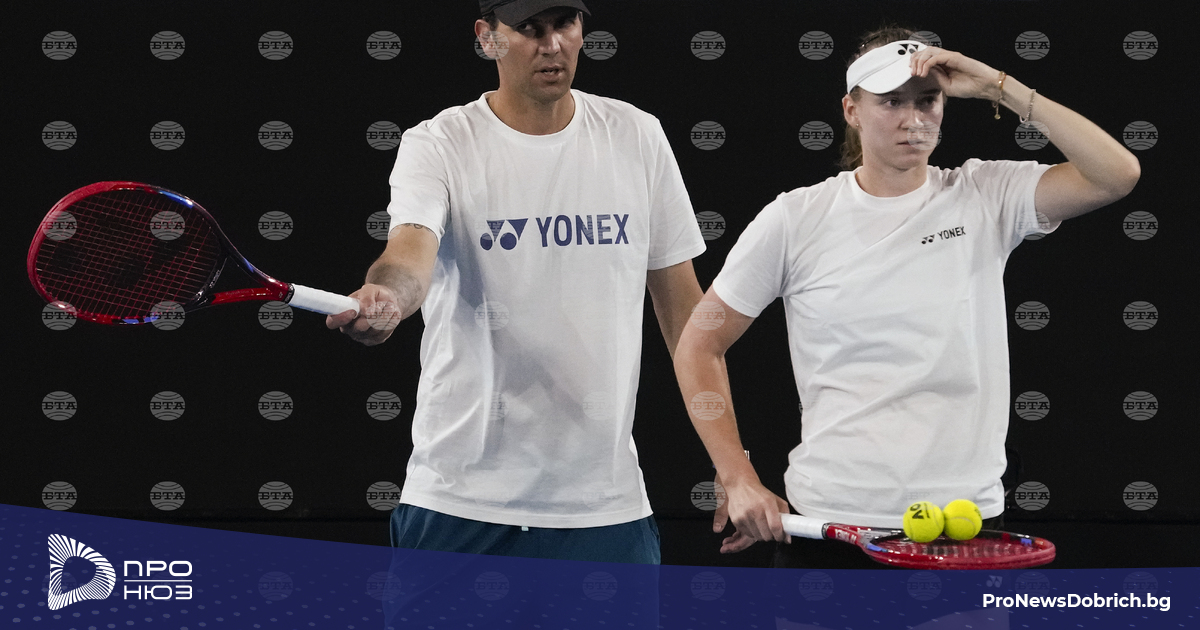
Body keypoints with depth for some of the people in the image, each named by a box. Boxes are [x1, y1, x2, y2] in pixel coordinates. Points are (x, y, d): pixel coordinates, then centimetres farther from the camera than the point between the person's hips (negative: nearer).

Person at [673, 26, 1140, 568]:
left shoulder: (986, 198, 1)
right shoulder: (795, 219, 0)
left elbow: (1117, 174, -13)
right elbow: (699, 347, 5)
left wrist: (998, 86, -12)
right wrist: (739, 482, -2)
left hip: (966, 520, 0)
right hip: (828, 519, 0)